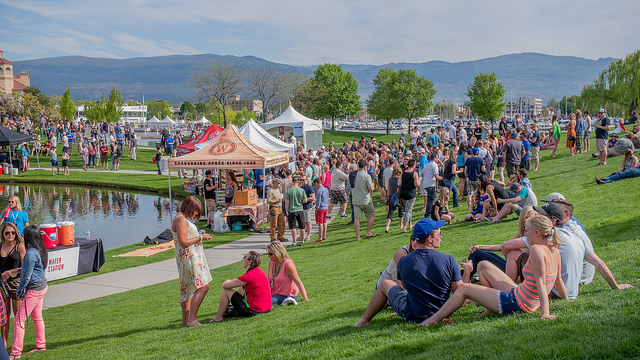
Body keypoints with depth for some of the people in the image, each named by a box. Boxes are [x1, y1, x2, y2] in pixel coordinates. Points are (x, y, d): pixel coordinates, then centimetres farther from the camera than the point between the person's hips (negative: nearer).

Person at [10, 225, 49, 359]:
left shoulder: (30, 254, -22)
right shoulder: (40, 251, 6)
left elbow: (27, 276, -20)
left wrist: (19, 291, -8)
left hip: (33, 290, -10)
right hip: (42, 286, 10)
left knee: (19, 320, -4)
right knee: (37, 317, 21)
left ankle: (16, 352, -2)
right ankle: (41, 345, 31)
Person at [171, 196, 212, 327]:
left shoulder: (184, 219, 19)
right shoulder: (181, 219, -14)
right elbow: (183, 242, -20)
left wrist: (201, 237, 16)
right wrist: (200, 237, -13)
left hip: (191, 257, 12)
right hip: (189, 257, -12)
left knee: (188, 289, 14)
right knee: (202, 287, -15)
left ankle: (185, 319, 20)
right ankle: (192, 319, -15)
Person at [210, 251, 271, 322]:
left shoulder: (248, 276, -20)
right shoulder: (260, 271, 8)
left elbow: (224, 285, -9)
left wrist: (228, 281, 11)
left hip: (253, 311, -9)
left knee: (226, 290, 0)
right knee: (241, 288, 28)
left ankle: (219, 316, 11)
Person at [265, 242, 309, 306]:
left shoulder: (288, 264, -20)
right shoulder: (271, 262, 2)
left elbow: (298, 283, -21)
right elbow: (269, 280, 13)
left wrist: (306, 299, -25)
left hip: (286, 295, -8)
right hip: (275, 293, 8)